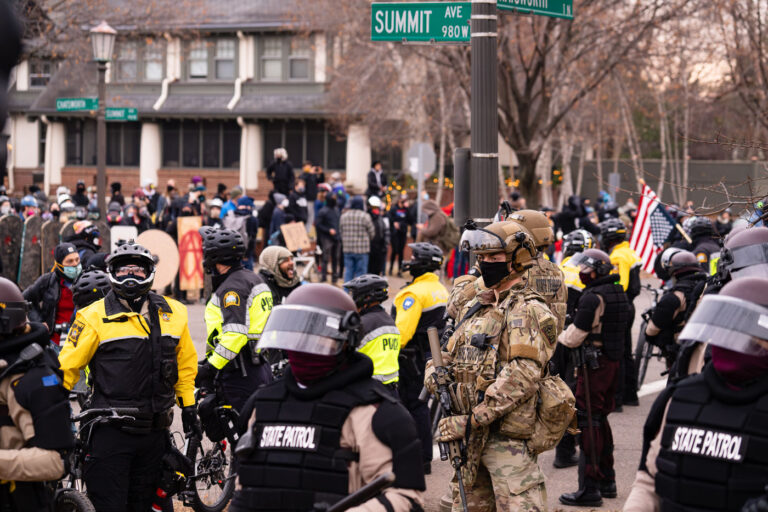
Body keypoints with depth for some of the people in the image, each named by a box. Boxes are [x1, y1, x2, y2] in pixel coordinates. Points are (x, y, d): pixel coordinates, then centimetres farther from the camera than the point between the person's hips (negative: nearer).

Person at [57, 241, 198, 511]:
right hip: (110, 430, -4)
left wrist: (188, 405, 19)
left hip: (154, 429, 4)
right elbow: (67, 366, -4)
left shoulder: (173, 313, 8)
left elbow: (184, 362, 19)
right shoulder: (94, 317, -6)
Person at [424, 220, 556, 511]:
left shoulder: (528, 311, -9)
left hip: (508, 438, -8)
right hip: (469, 437, 8)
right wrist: (437, 374, -2)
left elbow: (522, 376, -19)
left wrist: (472, 419, -21)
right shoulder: (474, 309, 17)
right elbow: (451, 356, 24)